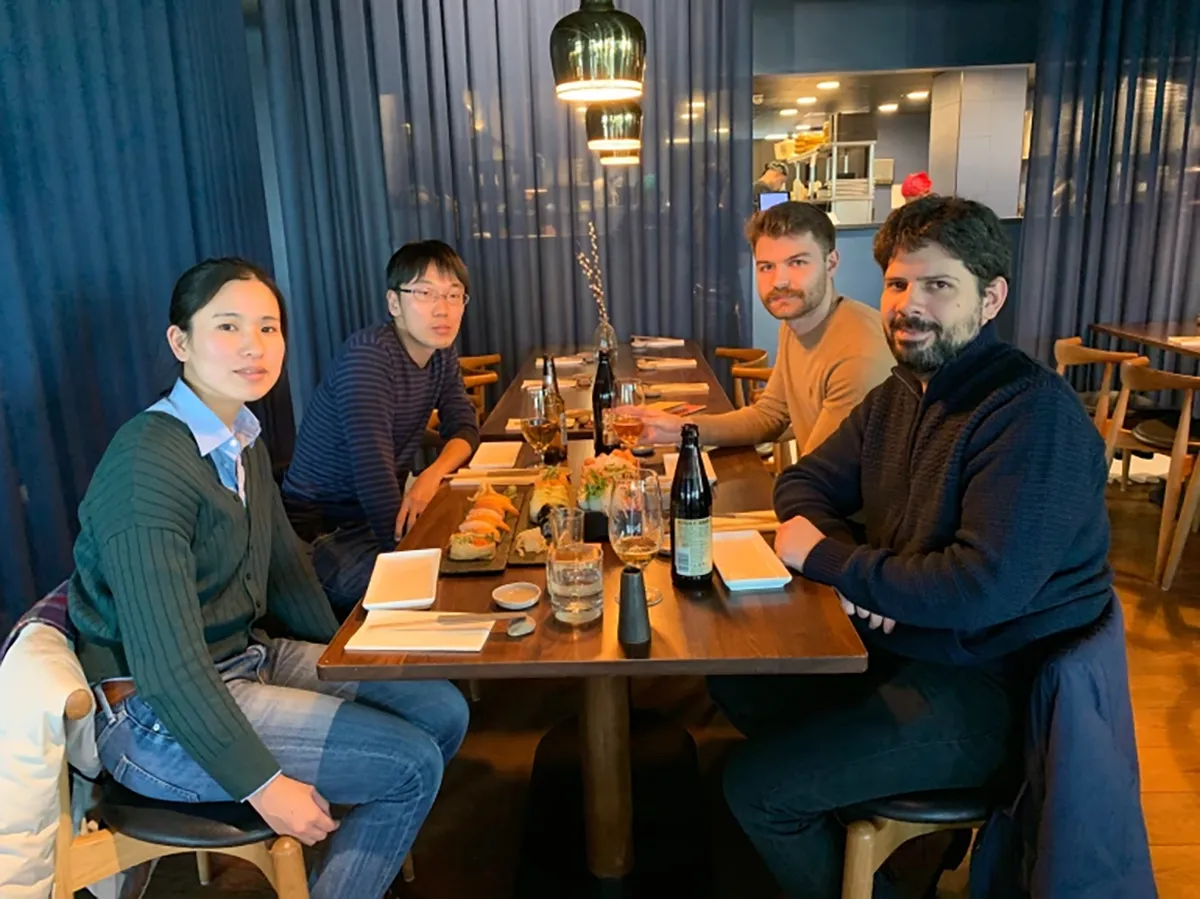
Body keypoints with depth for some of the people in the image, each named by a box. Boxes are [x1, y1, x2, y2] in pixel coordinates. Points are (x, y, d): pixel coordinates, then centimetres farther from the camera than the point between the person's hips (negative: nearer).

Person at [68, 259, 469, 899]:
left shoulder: (245, 443, 5)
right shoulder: (147, 462, -24)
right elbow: (166, 663, -26)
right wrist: (264, 785, -22)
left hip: (248, 656, 9)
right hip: (157, 715, -9)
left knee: (444, 711, 4)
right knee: (412, 763, -16)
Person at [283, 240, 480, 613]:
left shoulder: (441, 353, 3)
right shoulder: (368, 354, -24)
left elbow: (464, 427, 4)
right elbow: (372, 465, -32)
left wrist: (433, 474, -18)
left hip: (378, 510, 8)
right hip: (320, 523, -8)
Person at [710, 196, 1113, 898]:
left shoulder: (1033, 413, -23)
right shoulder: (900, 395, 4)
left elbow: (982, 592, -31)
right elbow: (804, 483, 10)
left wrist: (825, 558, -19)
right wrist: (859, 568, -12)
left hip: (991, 690, -8)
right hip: (897, 643, 8)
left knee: (756, 785, -12)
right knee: (734, 678, 11)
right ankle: (824, 827, 31)